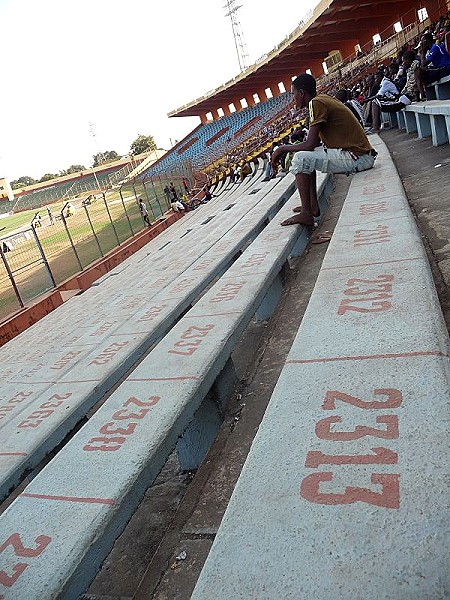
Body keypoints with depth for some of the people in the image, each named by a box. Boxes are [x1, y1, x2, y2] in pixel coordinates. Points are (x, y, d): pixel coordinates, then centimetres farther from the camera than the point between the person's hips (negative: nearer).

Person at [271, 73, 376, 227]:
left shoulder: (316, 103, -13)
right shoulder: (324, 98, 15)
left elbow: (310, 144, -19)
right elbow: (315, 142, 17)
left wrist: (283, 149, -5)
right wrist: (286, 149, 15)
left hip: (357, 158, -10)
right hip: (360, 154, 10)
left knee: (301, 159, -15)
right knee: (307, 155, 20)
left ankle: (306, 214, -15)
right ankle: (313, 206, 20)